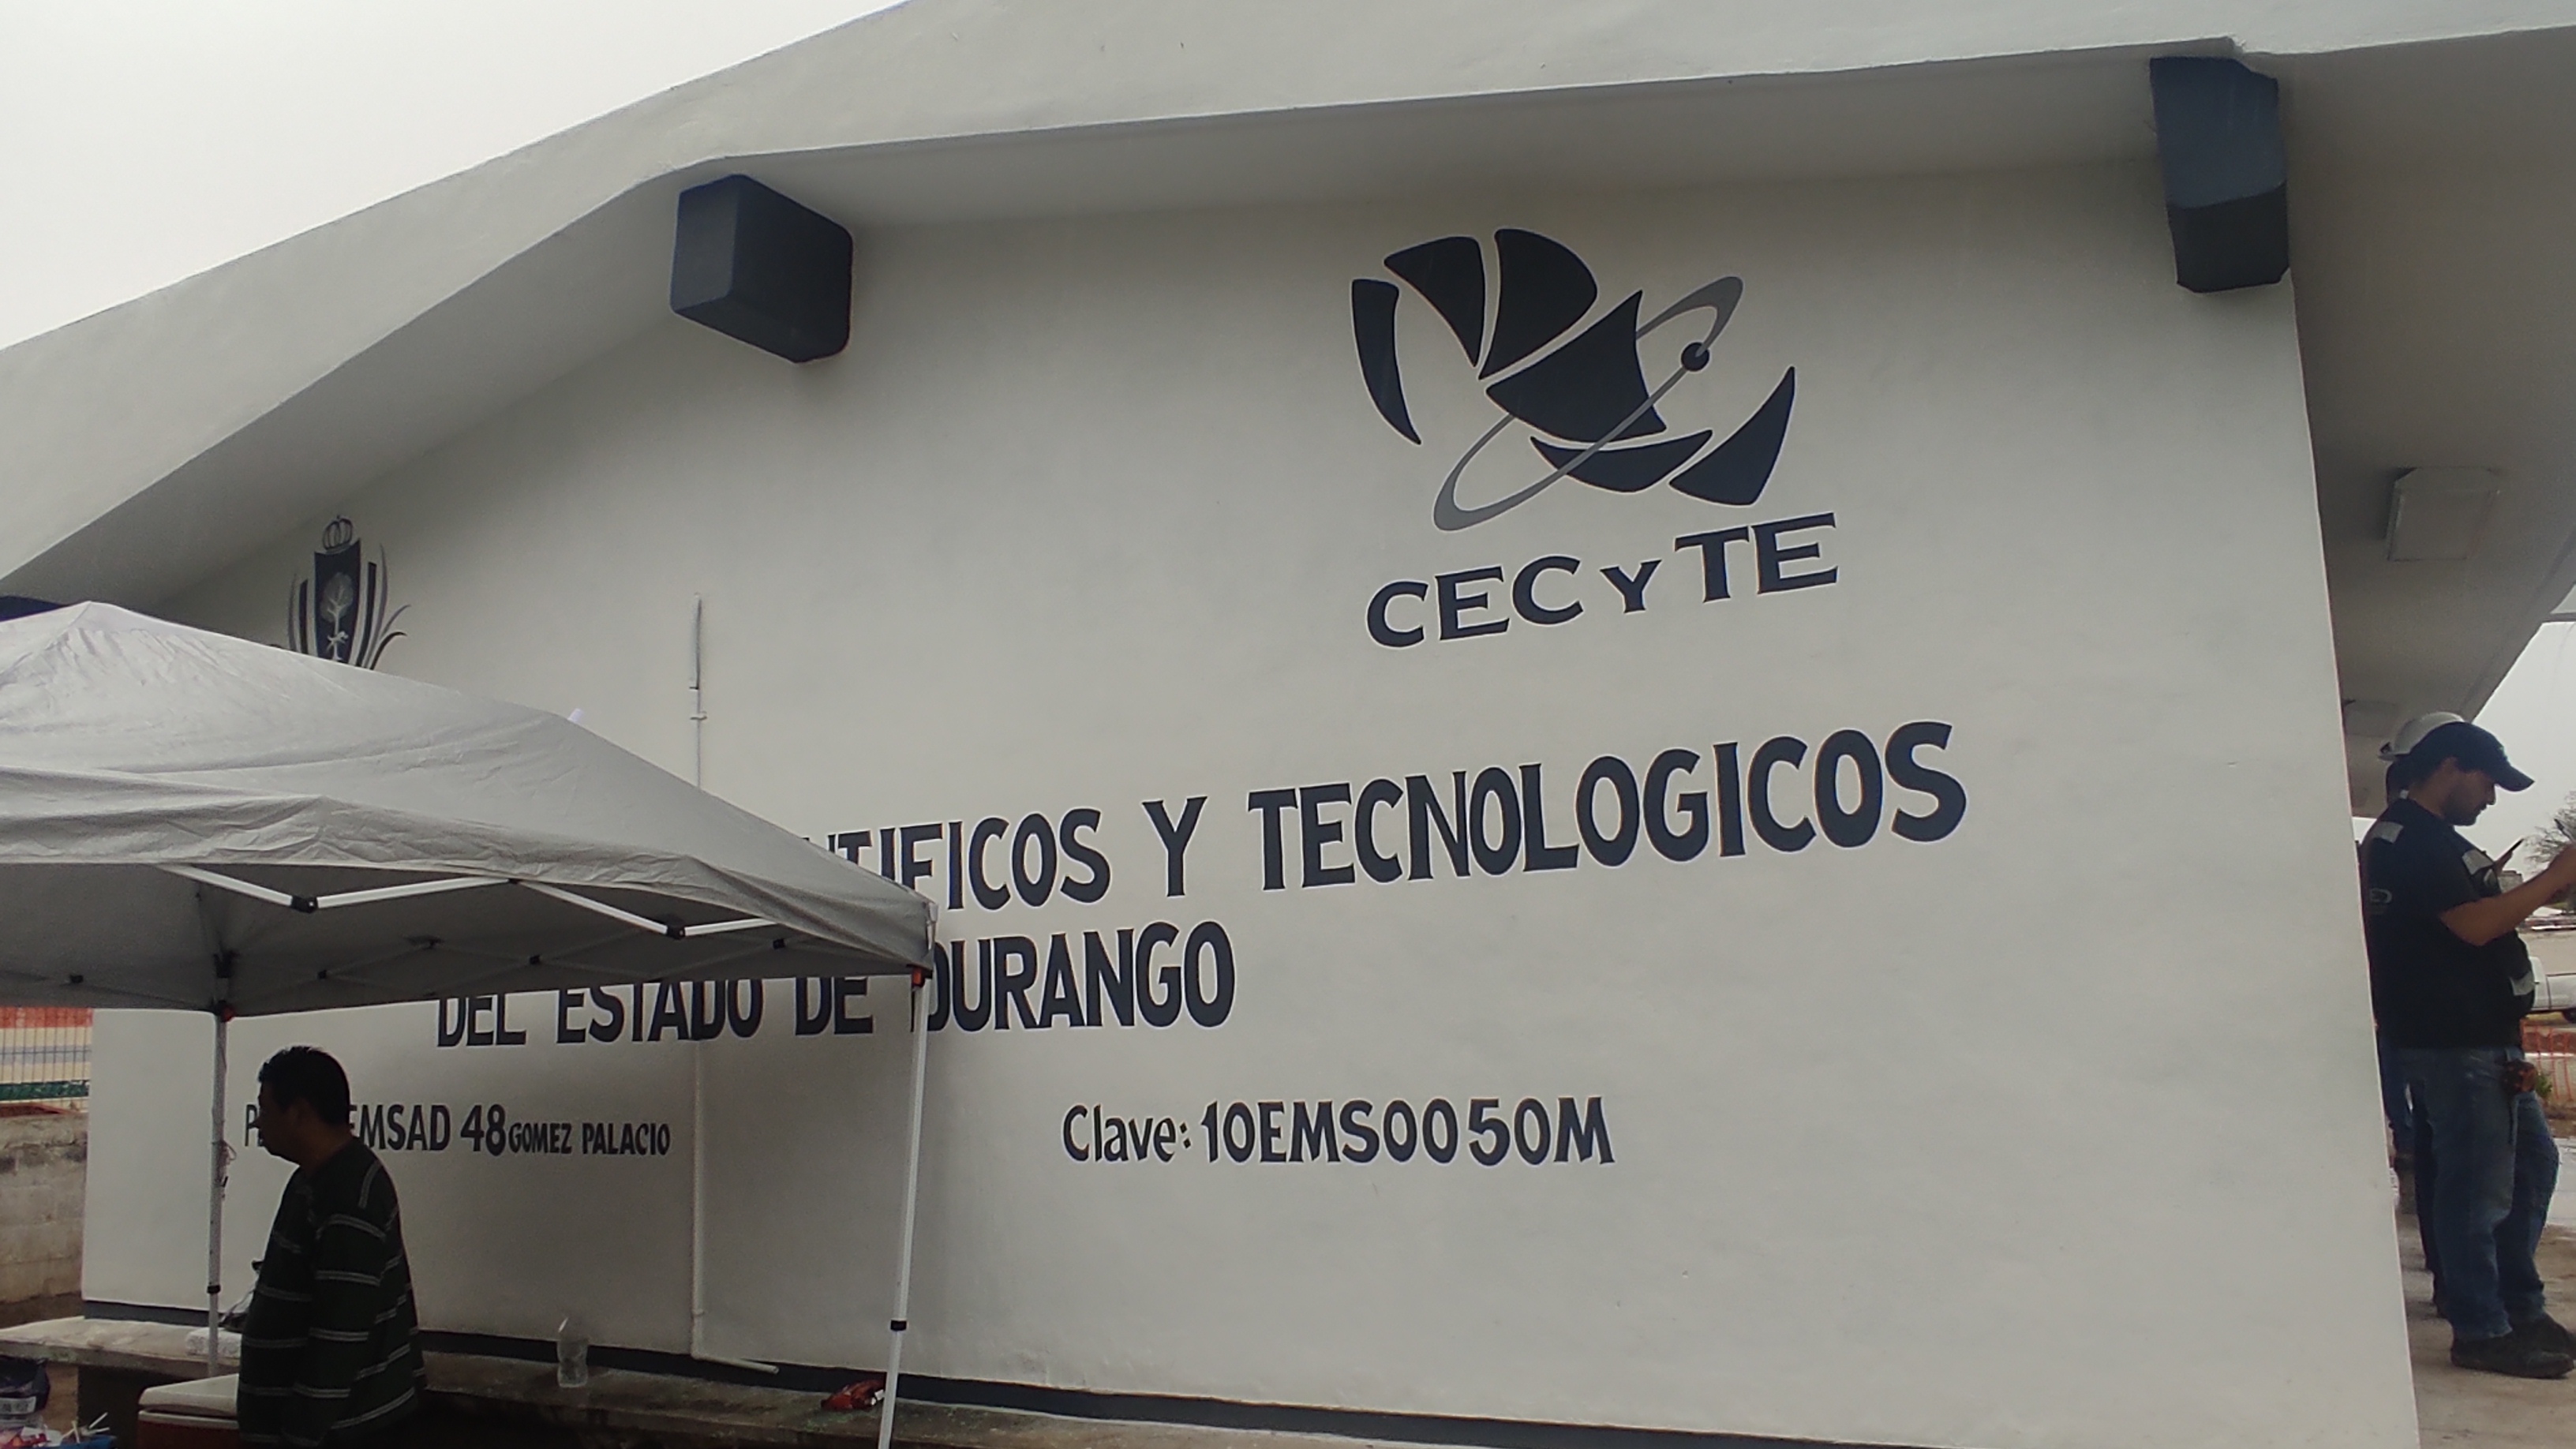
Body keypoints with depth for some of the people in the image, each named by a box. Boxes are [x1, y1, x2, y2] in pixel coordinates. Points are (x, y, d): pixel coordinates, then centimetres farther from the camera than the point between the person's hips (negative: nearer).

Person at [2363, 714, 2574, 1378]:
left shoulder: (2425, 839, 20)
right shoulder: (2410, 838, -15)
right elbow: (2476, 925, -20)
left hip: (2486, 1040, 11)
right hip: (2454, 1045, -11)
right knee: (2478, 1187, -5)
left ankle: (2521, 1309, 27)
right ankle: (2482, 1331, 4)